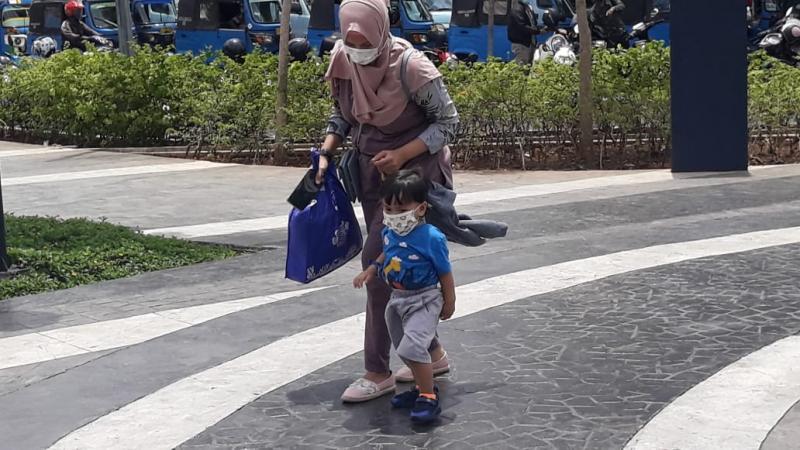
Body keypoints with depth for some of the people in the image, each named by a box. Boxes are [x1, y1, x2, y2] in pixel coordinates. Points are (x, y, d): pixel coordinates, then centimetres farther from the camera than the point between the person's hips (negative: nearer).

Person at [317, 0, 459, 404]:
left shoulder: (410, 66, -23)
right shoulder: (343, 62, -5)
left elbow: (448, 122, -16)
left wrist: (402, 155, -26)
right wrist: (326, 154, -2)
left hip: (412, 171, -7)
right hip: (372, 173, 7)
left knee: (379, 261, -12)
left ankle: (378, 373, -4)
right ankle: (432, 352, 27)